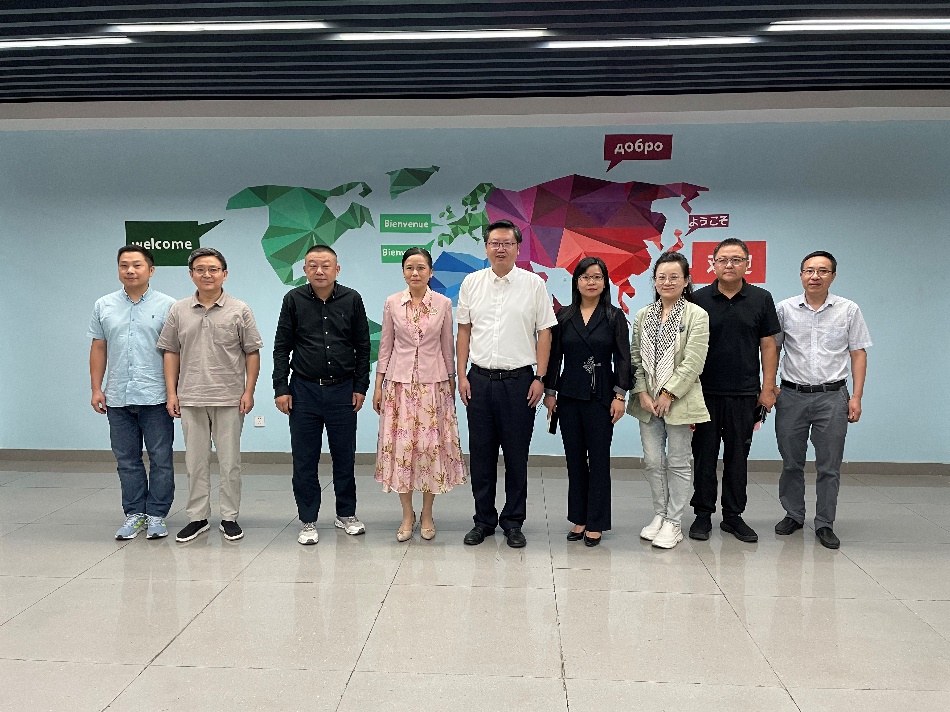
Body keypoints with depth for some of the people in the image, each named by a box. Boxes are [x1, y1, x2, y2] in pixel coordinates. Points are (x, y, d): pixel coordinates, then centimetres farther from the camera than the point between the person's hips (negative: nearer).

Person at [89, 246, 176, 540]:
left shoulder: (167, 306, -2)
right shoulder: (104, 306, 9)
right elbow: (98, 349, 11)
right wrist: (96, 389, 6)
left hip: (155, 398, -3)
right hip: (118, 399, 3)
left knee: (161, 459, 3)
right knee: (127, 461, 11)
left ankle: (156, 515, 14)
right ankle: (134, 514, 21)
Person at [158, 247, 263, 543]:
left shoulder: (239, 310, 0)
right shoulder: (179, 311, 6)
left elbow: (252, 353, 1)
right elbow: (171, 353, 9)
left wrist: (249, 391, -6)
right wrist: (172, 393, 3)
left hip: (229, 399, -2)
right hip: (191, 399, 2)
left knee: (229, 461, 5)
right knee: (195, 461, 9)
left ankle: (229, 517, 15)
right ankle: (197, 517, 20)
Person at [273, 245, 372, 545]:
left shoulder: (352, 299, 1)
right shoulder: (294, 300, 1)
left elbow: (362, 346, 5)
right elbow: (282, 347, 3)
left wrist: (360, 386, 1)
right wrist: (281, 388, -2)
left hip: (342, 390, 0)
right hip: (304, 389, 0)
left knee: (344, 456, 9)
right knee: (304, 460, 5)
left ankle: (346, 515, 25)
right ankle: (308, 522, 17)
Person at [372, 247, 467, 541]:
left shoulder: (443, 304, 1)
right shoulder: (392, 303, 2)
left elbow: (447, 347, 6)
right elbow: (385, 346, 6)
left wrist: (451, 383, 6)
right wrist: (378, 386, 4)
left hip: (434, 382, 0)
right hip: (400, 382, 1)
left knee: (431, 445, 2)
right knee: (401, 445, 1)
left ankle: (427, 514, 17)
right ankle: (407, 515, 15)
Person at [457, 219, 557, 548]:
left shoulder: (534, 284, 0)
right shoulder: (471, 283, 6)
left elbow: (544, 333, 1)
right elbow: (464, 330, 9)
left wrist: (540, 378, -5)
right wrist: (462, 375, 4)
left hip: (519, 379, -2)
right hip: (480, 379, 2)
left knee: (517, 455, 5)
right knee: (481, 454, 8)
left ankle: (513, 521, 19)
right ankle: (483, 520, 21)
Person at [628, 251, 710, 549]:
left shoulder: (697, 316, -6)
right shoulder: (643, 315, 9)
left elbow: (692, 363, -12)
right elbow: (636, 358, 6)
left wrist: (668, 395, -15)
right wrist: (642, 394, -6)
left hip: (679, 401, -4)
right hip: (647, 401, 4)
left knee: (677, 463, 6)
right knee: (653, 461, 10)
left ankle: (673, 523, 17)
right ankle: (659, 515, 26)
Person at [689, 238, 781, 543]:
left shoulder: (761, 299, 3)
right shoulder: (698, 299, 0)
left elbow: (768, 346, 4)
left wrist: (768, 388, -1)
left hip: (744, 393, 1)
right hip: (705, 392, -1)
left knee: (738, 457, 9)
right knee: (704, 455, 6)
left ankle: (733, 516, 20)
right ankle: (703, 514, 17)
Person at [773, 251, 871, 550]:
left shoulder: (849, 310, 2)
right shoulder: (785, 309, 2)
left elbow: (858, 354, 3)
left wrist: (856, 397, -2)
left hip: (832, 397, -1)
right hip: (792, 396, 1)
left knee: (829, 466, 4)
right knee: (791, 463, 11)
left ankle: (825, 524, 15)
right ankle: (793, 515, 26)